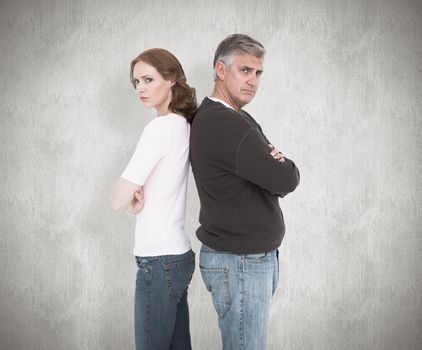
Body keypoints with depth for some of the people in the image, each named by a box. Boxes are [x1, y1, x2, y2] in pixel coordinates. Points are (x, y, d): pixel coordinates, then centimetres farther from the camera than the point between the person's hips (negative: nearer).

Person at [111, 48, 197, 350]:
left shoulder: (161, 127, -15)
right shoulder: (184, 125, 10)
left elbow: (120, 200, -14)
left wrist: (133, 204, 6)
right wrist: (139, 200, -6)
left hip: (160, 260, -9)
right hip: (178, 255, 9)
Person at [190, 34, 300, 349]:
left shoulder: (216, 118, 13)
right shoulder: (227, 125, -20)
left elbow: (272, 181, 11)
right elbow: (286, 180, -22)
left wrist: (275, 166, -11)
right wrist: (282, 165, 0)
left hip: (255, 257, 10)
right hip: (238, 263, -10)